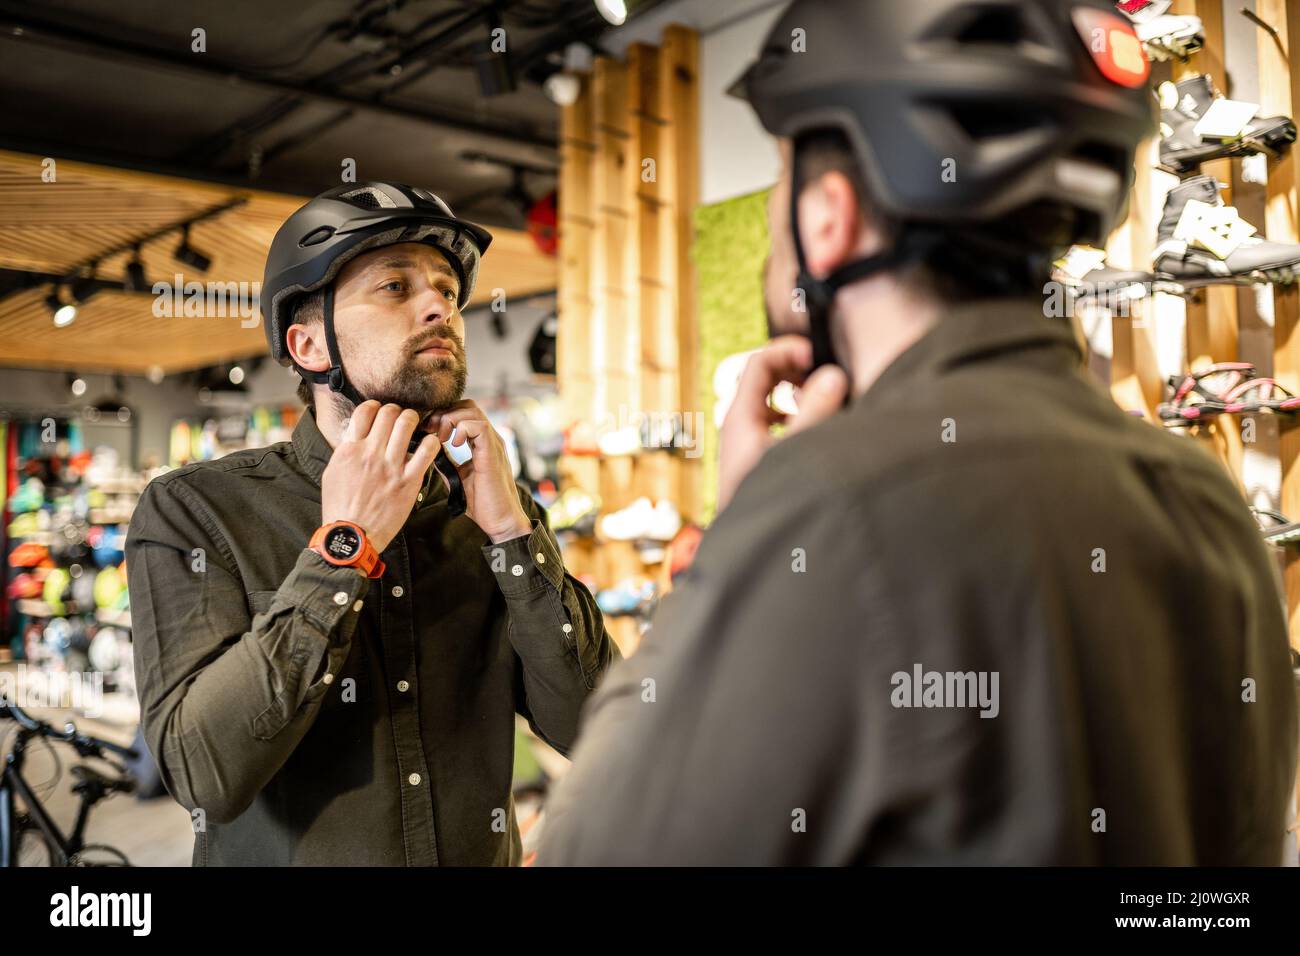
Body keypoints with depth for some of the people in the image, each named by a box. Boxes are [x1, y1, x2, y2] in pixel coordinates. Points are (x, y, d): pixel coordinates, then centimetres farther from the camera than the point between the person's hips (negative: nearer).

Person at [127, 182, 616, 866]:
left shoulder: (494, 509, -5)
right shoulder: (191, 510, -13)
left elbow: (594, 730, -12)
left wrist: (510, 528, -20)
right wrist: (343, 547, -24)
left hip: (482, 852, 3)